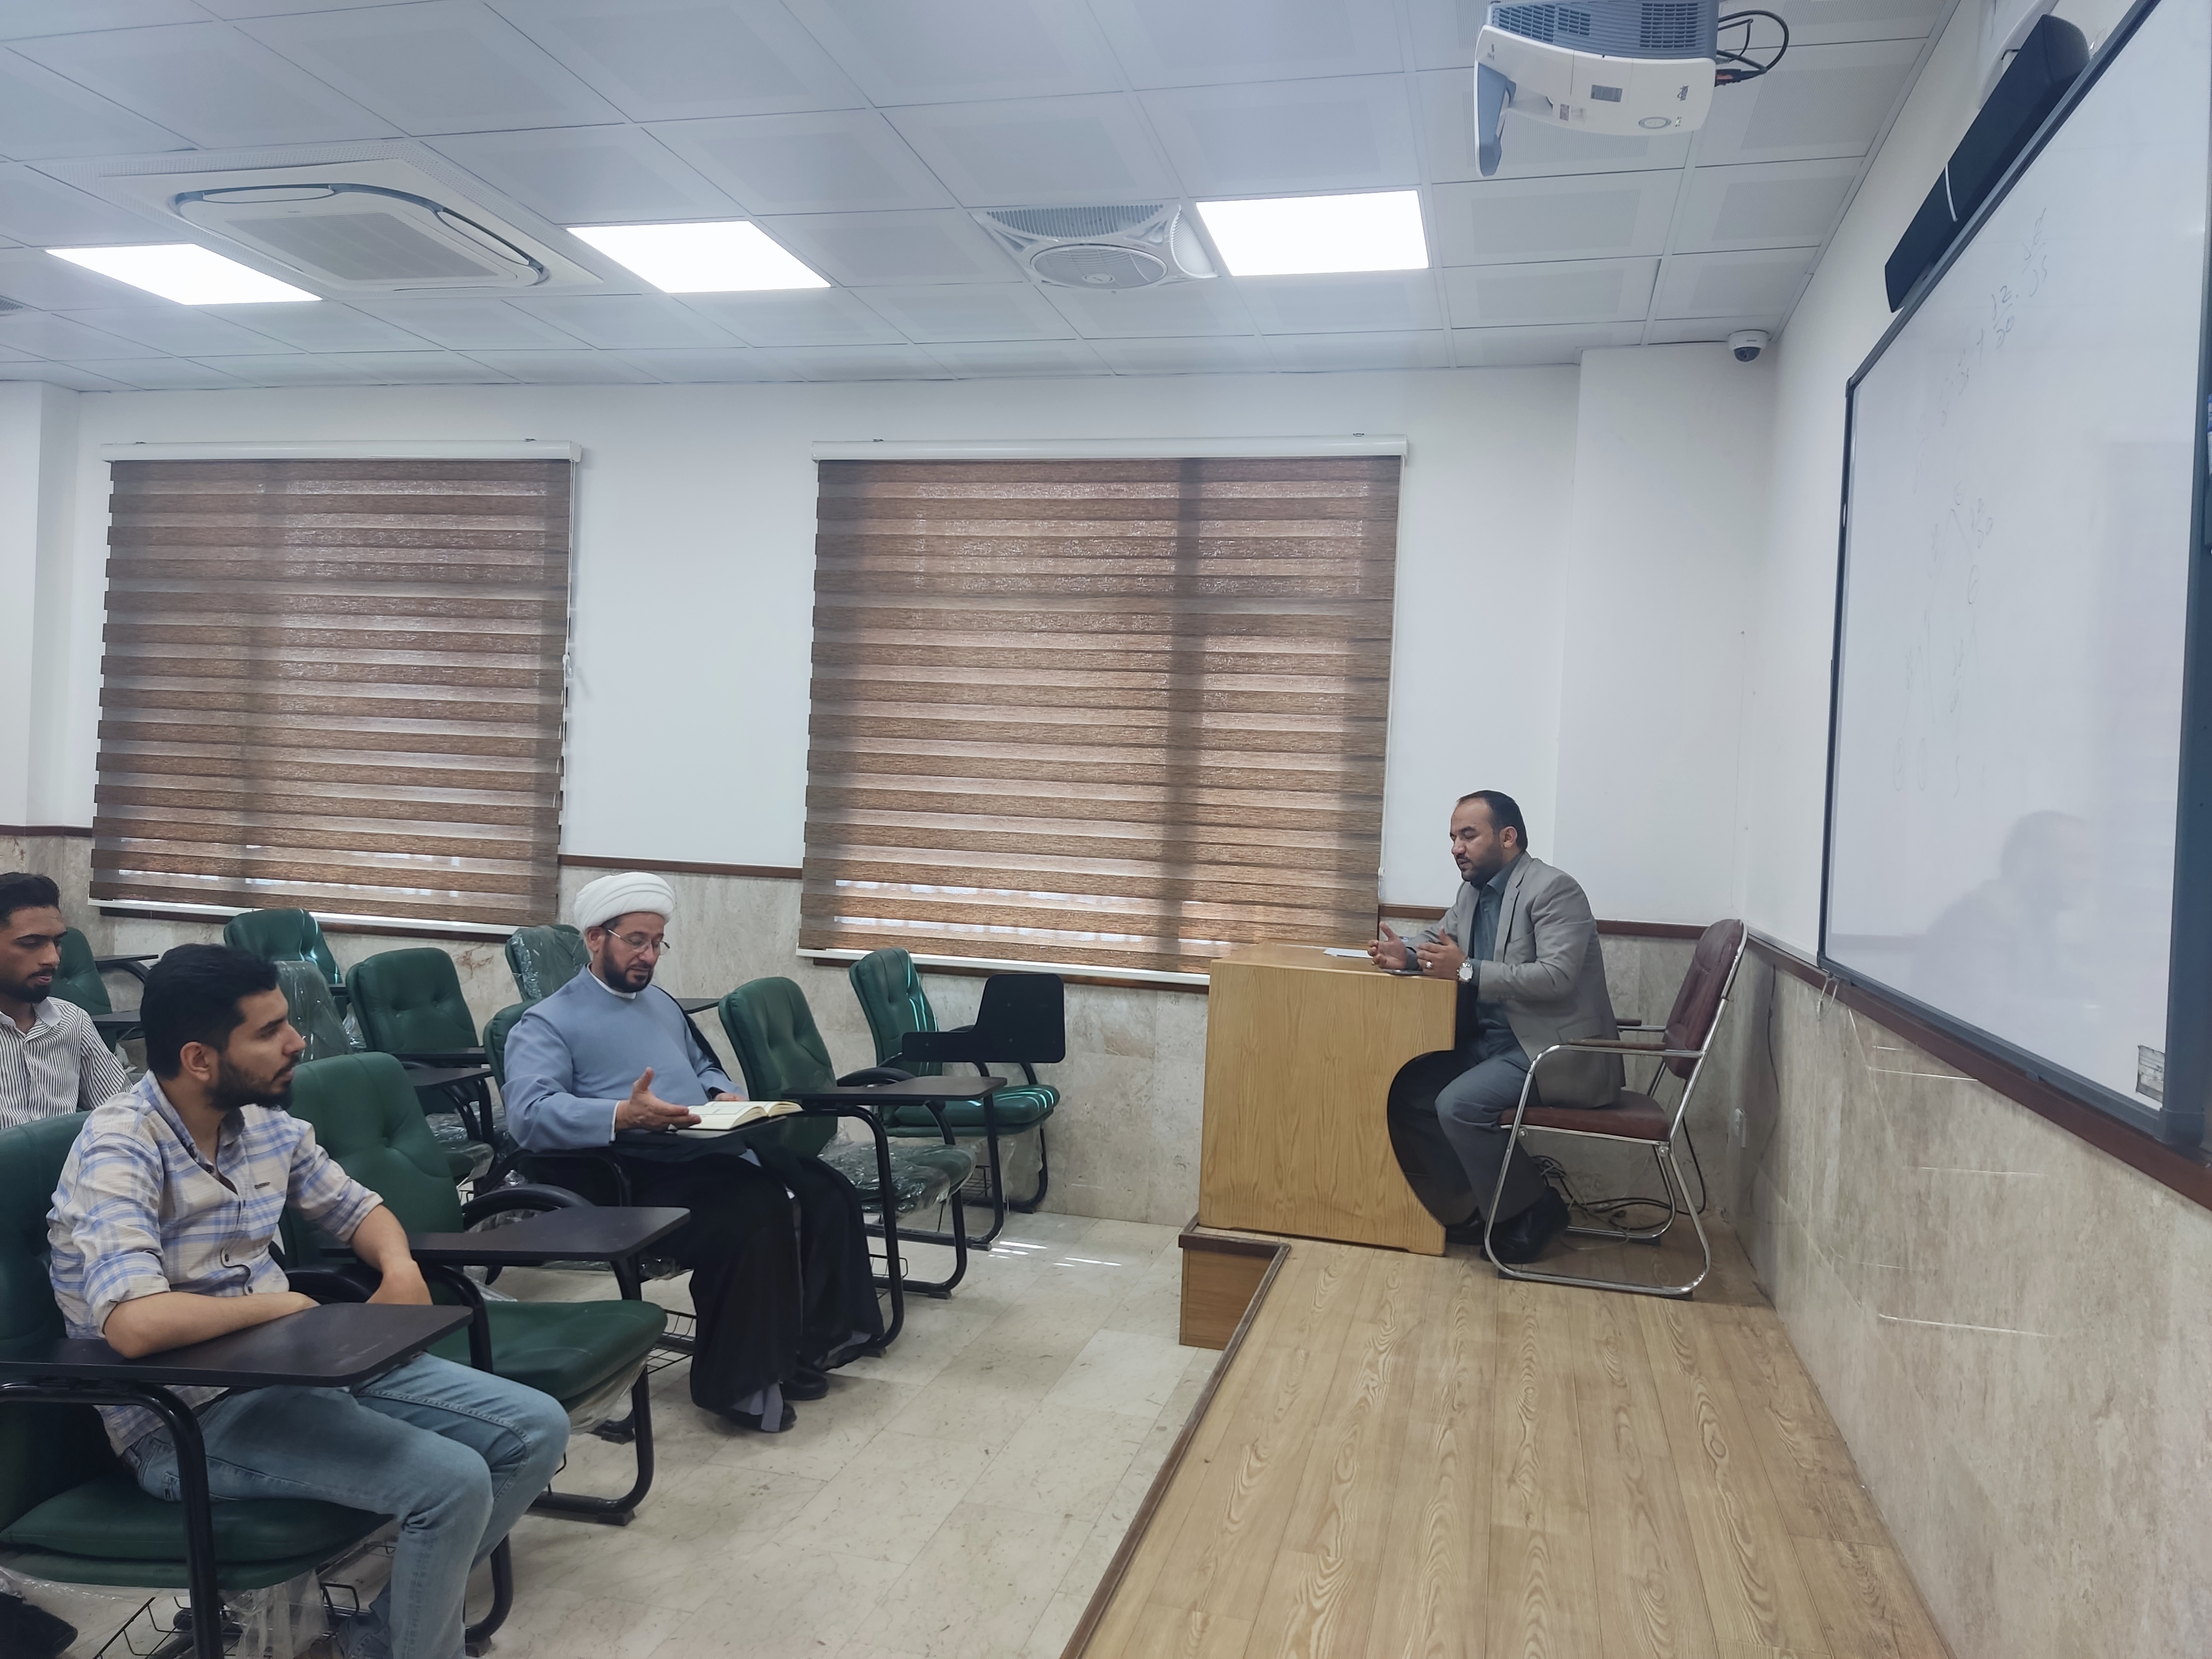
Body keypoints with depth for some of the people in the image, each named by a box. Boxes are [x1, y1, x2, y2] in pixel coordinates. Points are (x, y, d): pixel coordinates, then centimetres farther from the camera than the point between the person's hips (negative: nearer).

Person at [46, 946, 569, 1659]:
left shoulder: (268, 1122, 3)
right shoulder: (120, 1149, -20)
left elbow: (357, 1208, 19)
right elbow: (136, 1325, -34)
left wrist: (400, 1268, -3)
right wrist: (284, 1304, -18)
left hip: (291, 1364, 8)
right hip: (188, 1417, -8)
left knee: (536, 1429, 0)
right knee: (453, 1481, -25)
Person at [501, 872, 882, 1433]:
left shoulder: (661, 1003, 27)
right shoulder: (548, 1023, 1)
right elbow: (528, 1114, -15)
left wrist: (726, 1095, 11)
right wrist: (623, 1116, -29)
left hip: (715, 1148, 8)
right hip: (640, 1171, -8)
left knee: (830, 1194, -13)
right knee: (754, 1216, -33)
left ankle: (810, 1344, -2)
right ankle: (738, 1382, -17)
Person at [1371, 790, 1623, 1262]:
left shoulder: (1554, 889, -15)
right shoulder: (1474, 889, 11)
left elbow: (1556, 976, -25)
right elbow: (1438, 936, 25)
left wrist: (1466, 970, -28)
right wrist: (1405, 951, 1)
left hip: (1555, 1048, -9)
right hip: (1491, 1039, 9)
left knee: (1460, 1105, -27)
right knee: (1407, 1092, -4)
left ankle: (1532, 1209, -5)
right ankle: (1475, 1206, 8)